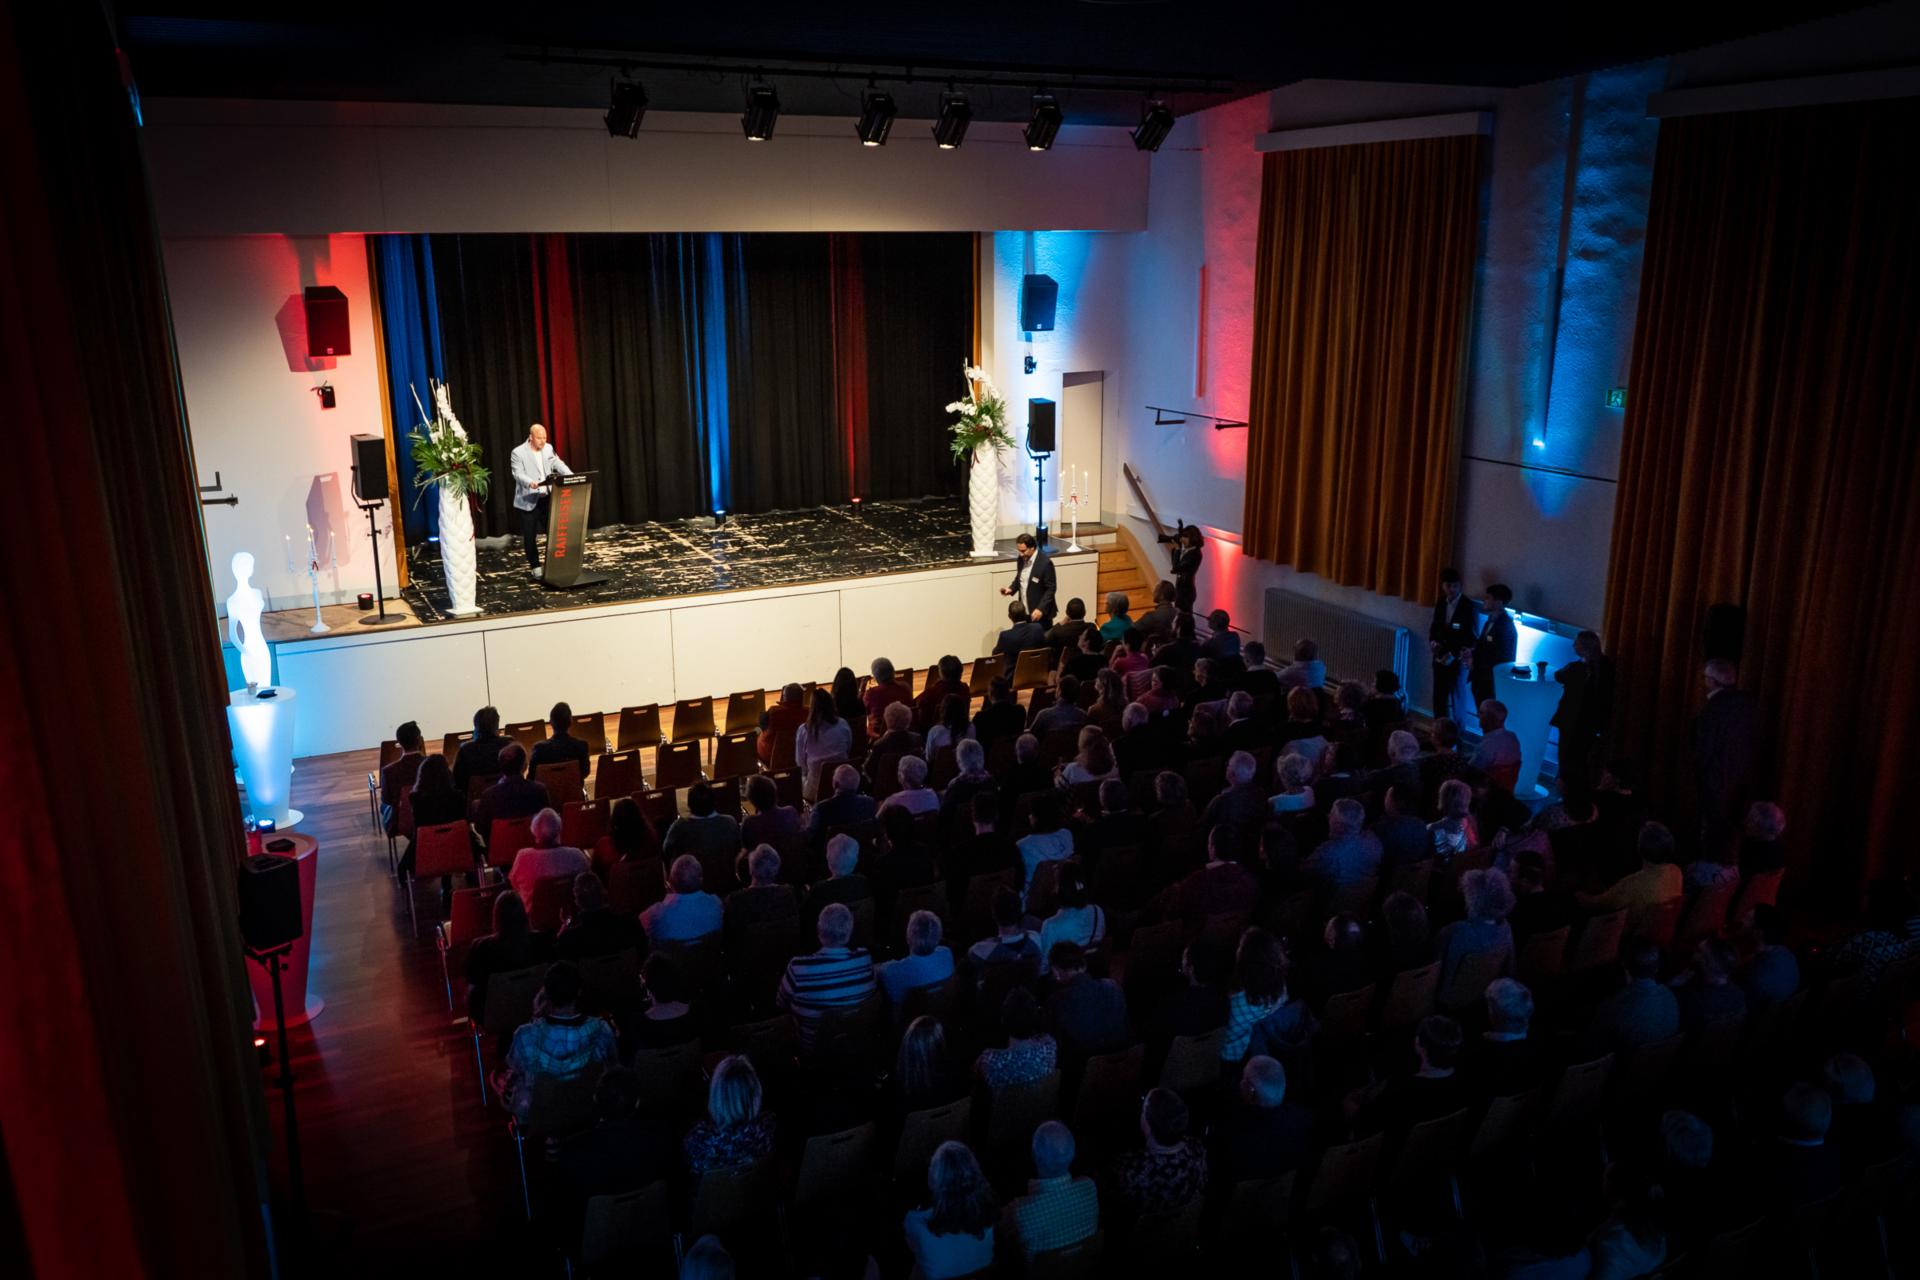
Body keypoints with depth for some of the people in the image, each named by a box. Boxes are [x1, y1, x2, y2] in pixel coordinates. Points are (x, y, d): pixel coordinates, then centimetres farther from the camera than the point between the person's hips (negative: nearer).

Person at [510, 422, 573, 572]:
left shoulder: (548, 449, 9)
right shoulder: (518, 453, -8)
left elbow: (559, 465, 6)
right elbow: (518, 474, -18)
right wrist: (530, 483, -38)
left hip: (547, 499, 4)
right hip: (528, 502, -4)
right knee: (530, 536, 3)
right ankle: (535, 566, 13)